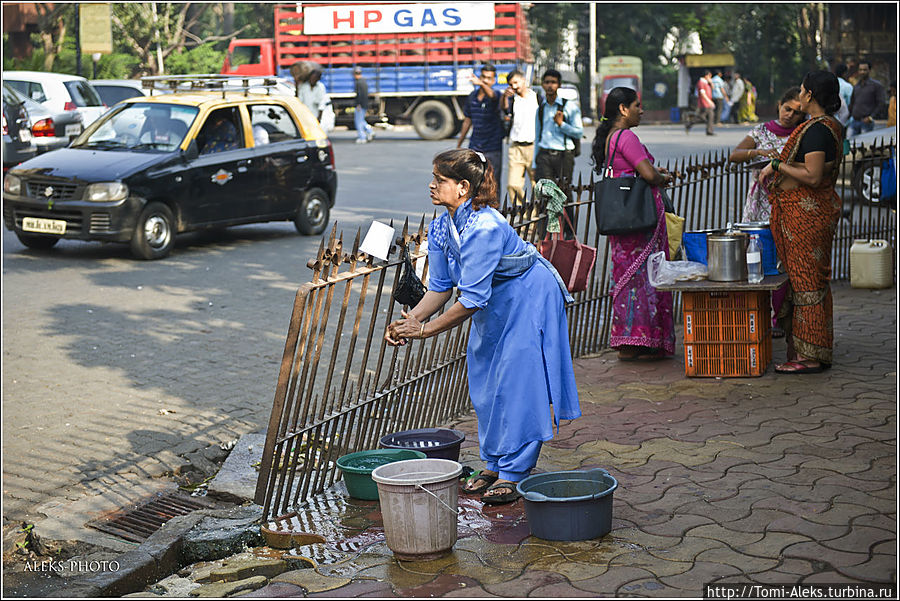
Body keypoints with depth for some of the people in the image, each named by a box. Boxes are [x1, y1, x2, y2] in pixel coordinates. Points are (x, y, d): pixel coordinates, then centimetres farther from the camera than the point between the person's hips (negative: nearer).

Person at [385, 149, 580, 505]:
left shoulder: (484, 228, -33)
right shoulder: (441, 228, -7)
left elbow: (472, 299, -32)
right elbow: (440, 288, -1)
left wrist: (425, 329, -27)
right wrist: (409, 320, -16)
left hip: (528, 299, -8)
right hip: (493, 305, 9)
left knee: (516, 384, -8)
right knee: (484, 384, 9)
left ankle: (514, 474, 0)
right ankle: (494, 465, 21)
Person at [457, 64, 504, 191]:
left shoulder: (495, 96, -8)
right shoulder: (472, 96, 8)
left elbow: (492, 95, -36)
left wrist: (481, 84, -57)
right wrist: (459, 145, 23)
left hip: (492, 148, -4)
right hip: (474, 148, 4)